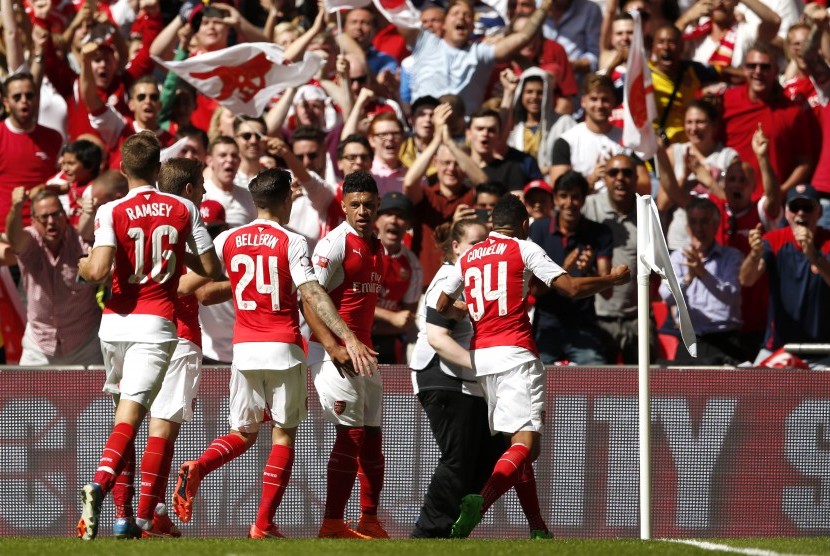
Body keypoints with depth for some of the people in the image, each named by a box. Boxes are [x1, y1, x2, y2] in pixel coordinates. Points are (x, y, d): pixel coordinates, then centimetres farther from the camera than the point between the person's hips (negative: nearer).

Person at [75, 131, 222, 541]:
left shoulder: (112, 212, -4)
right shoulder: (184, 210, 3)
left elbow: (99, 271, -16)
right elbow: (211, 269, 5)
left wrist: (82, 265, 6)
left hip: (115, 322, 1)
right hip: (156, 323, -1)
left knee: (124, 410, 18)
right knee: (130, 415, -11)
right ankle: (100, 484, -37)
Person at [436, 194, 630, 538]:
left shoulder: (467, 258, 15)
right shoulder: (524, 249, 2)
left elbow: (441, 307, 22)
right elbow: (571, 287, -3)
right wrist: (613, 279, 12)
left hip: (480, 355, 6)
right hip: (515, 353, -6)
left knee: (516, 440, 17)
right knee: (527, 442, -14)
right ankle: (482, 500, -39)